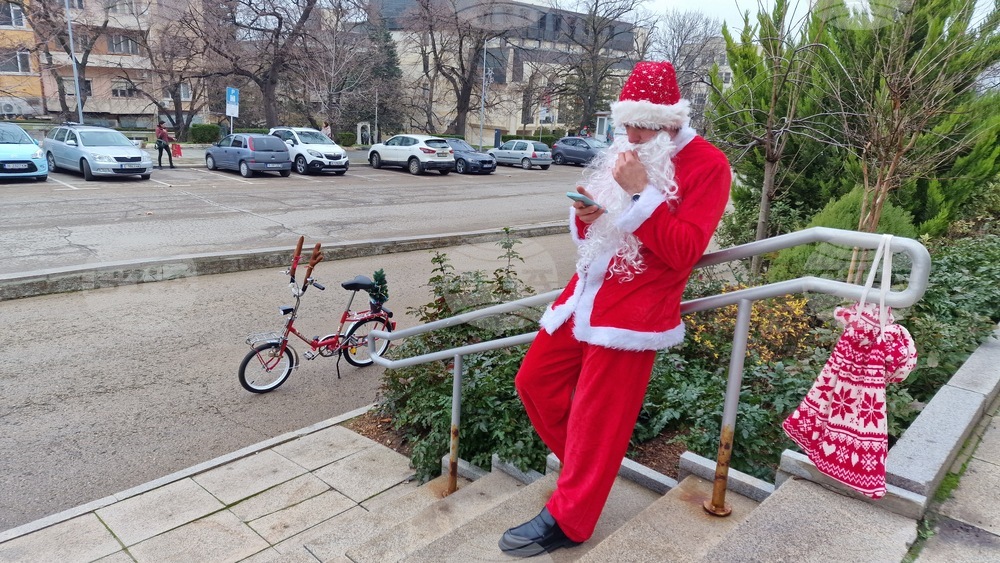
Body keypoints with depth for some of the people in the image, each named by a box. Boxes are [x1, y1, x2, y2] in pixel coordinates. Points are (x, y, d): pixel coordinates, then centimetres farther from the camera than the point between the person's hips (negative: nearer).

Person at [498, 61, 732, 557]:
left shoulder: (707, 165, -7)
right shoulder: (626, 156, 13)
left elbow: (683, 252, -16)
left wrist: (639, 193, -21)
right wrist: (585, 214, -4)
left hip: (632, 311, -8)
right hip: (585, 294, 8)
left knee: (596, 418, -2)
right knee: (535, 382, 11)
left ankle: (567, 521, 15)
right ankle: (582, 465, 33)